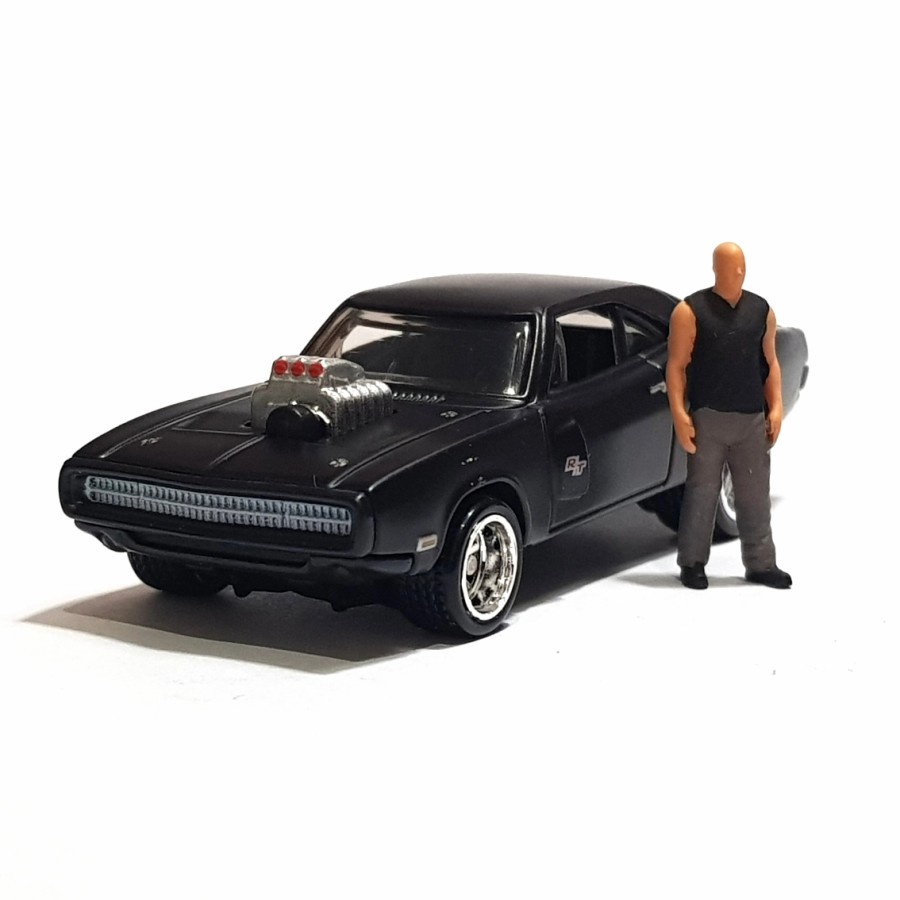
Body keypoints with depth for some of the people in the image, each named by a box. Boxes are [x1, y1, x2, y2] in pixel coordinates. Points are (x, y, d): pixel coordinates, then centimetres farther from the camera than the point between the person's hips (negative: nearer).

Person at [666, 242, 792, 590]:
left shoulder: (762, 310, 10)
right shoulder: (691, 311, -3)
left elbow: (770, 361, 15)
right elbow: (676, 366, -5)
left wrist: (776, 407, 5)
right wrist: (679, 414, -13)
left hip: (752, 419, 4)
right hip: (707, 418, -4)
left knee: (755, 493, 8)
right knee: (702, 490, 1)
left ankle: (760, 564, 16)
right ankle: (692, 563, 11)